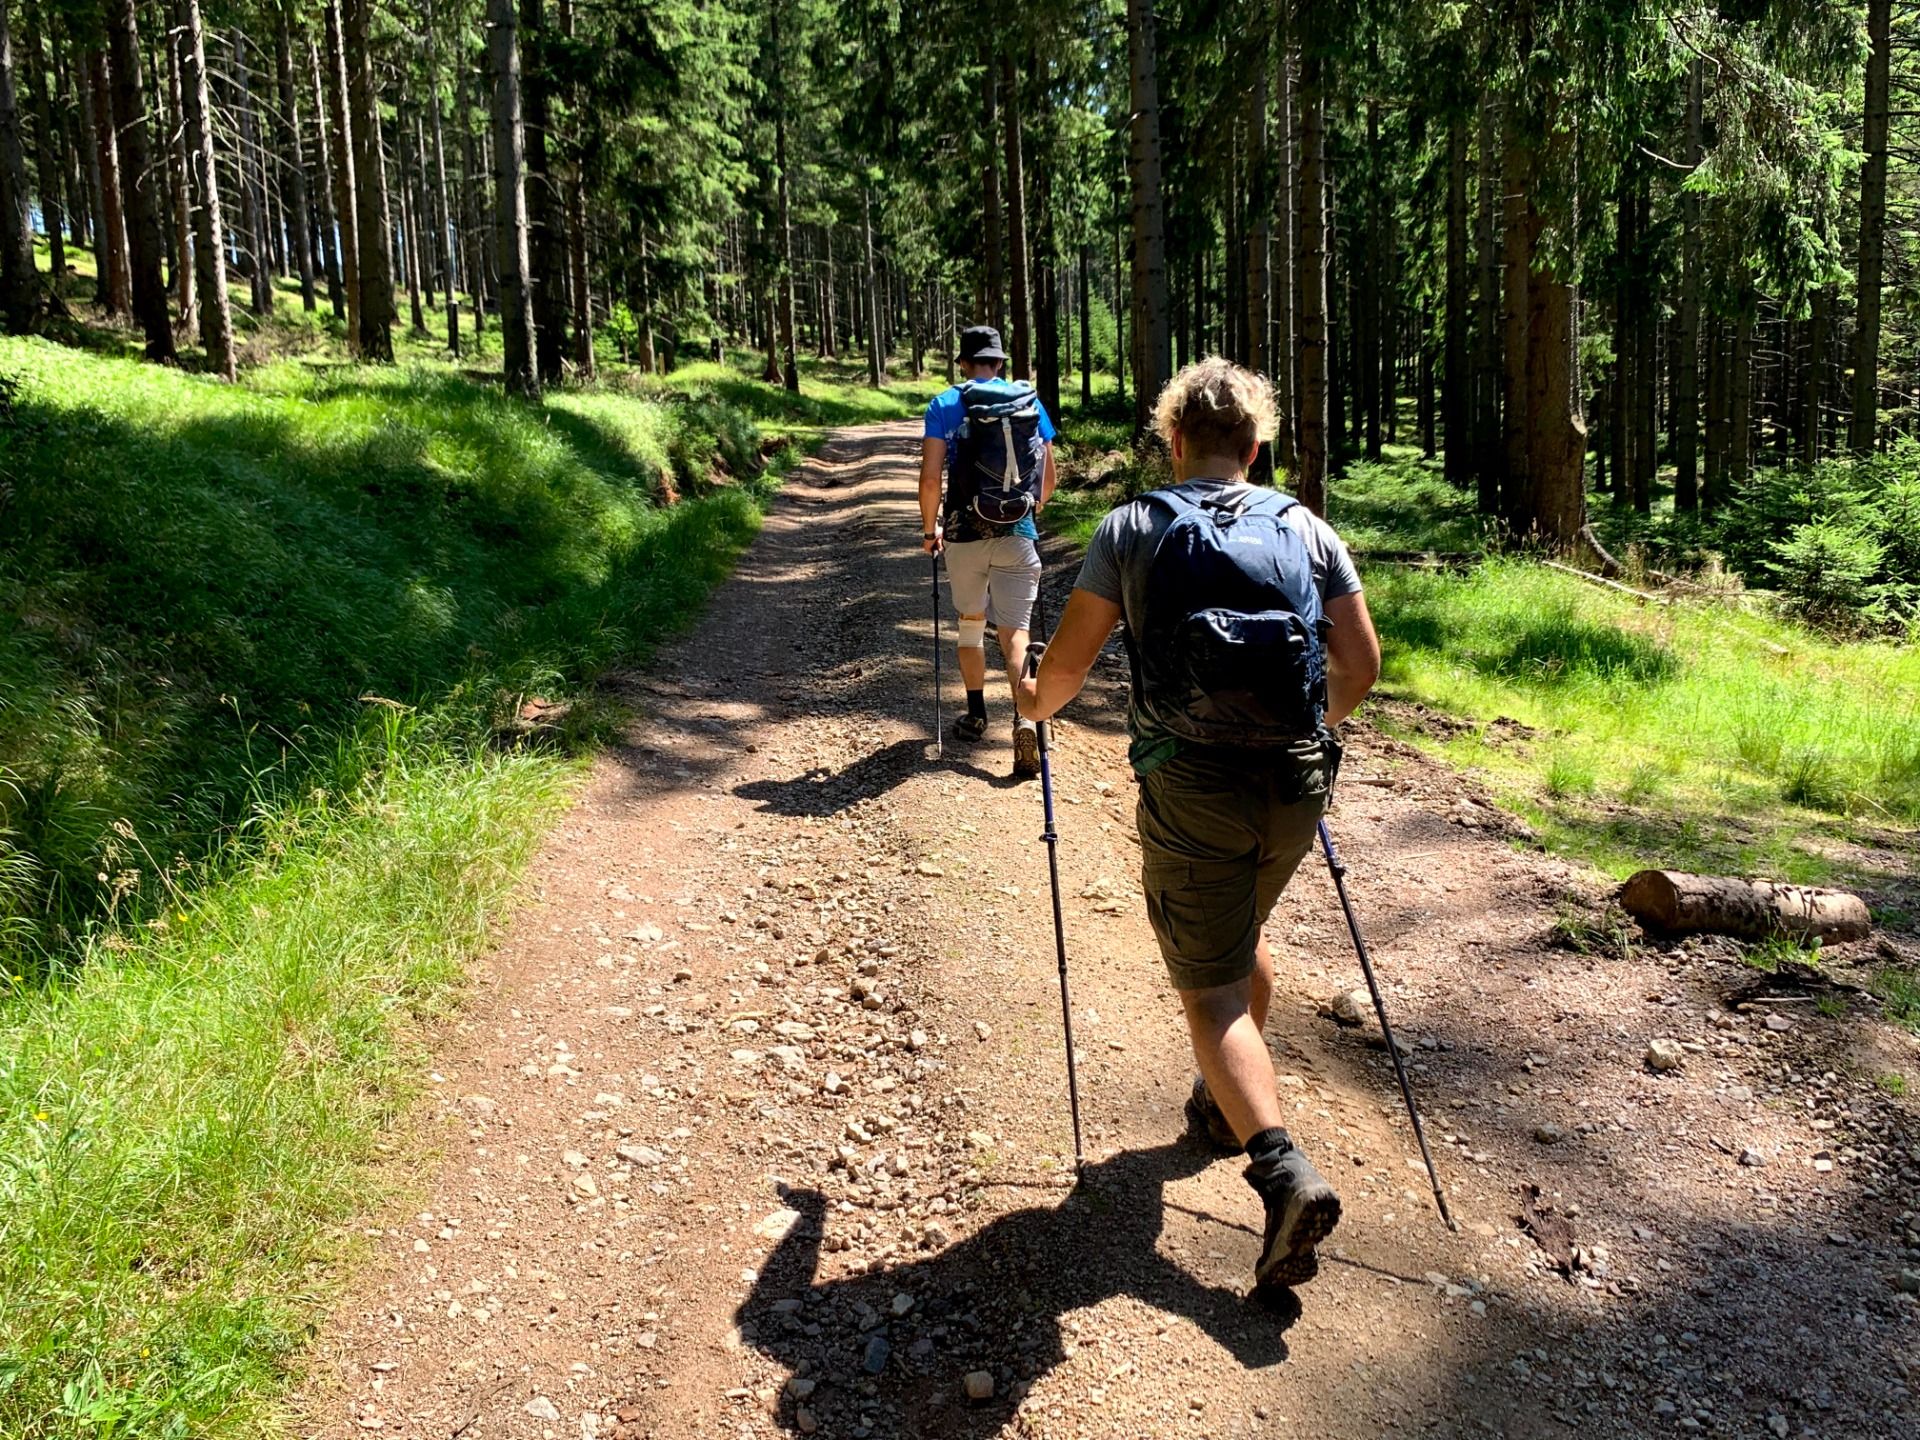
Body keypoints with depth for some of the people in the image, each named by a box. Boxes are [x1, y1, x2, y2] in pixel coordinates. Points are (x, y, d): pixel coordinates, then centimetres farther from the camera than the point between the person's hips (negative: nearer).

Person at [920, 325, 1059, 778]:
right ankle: (1025, 719, -20)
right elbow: (1049, 477, 10)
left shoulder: (945, 405, -2)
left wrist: (930, 528, 7)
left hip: (965, 534, -1)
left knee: (971, 624, 19)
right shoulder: (1030, 401, 6)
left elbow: (930, 477, -8)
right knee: (1014, 632, 0)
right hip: (1019, 536, 1)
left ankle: (976, 716, 30)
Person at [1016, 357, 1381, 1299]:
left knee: (1213, 990, 2)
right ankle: (1228, 1102, 44)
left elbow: (1069, 661, -1)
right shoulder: (1307, 531, 5)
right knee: (1244, 935, 29)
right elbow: (1362, 664, 5)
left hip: (1191, 788, -4)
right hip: (1294, 785, 4)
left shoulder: (1132, 529, -2)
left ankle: (1282, 1168, -15)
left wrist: (1034, 702, 21)